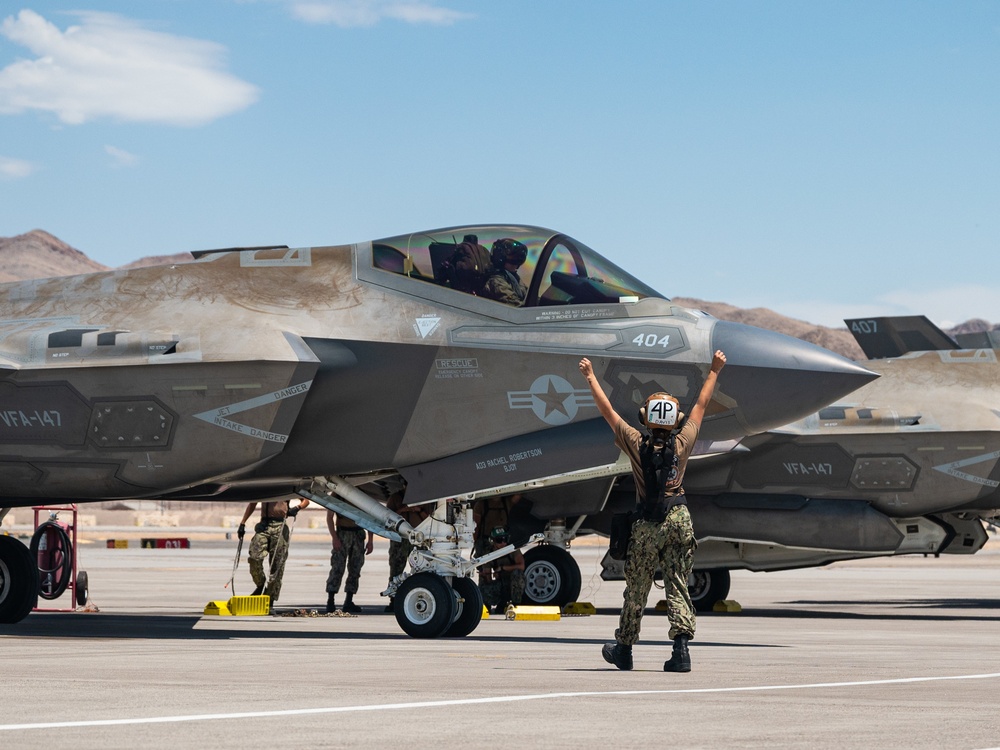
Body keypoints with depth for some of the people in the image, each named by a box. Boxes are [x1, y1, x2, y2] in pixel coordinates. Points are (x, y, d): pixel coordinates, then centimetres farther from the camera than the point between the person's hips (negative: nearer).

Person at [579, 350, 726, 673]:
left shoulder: (637, 446, -5)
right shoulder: (682, 444, -1)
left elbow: (608, 411, 3)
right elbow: (701, 405, 11)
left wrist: (591, 378, 13)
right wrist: (714, 371, 22)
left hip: (647, 525, -1)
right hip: (679, 519, 1)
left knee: (636, 590, 10)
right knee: (678, 587, 1)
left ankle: (624, 649, 23)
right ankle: (681, 646, -14)